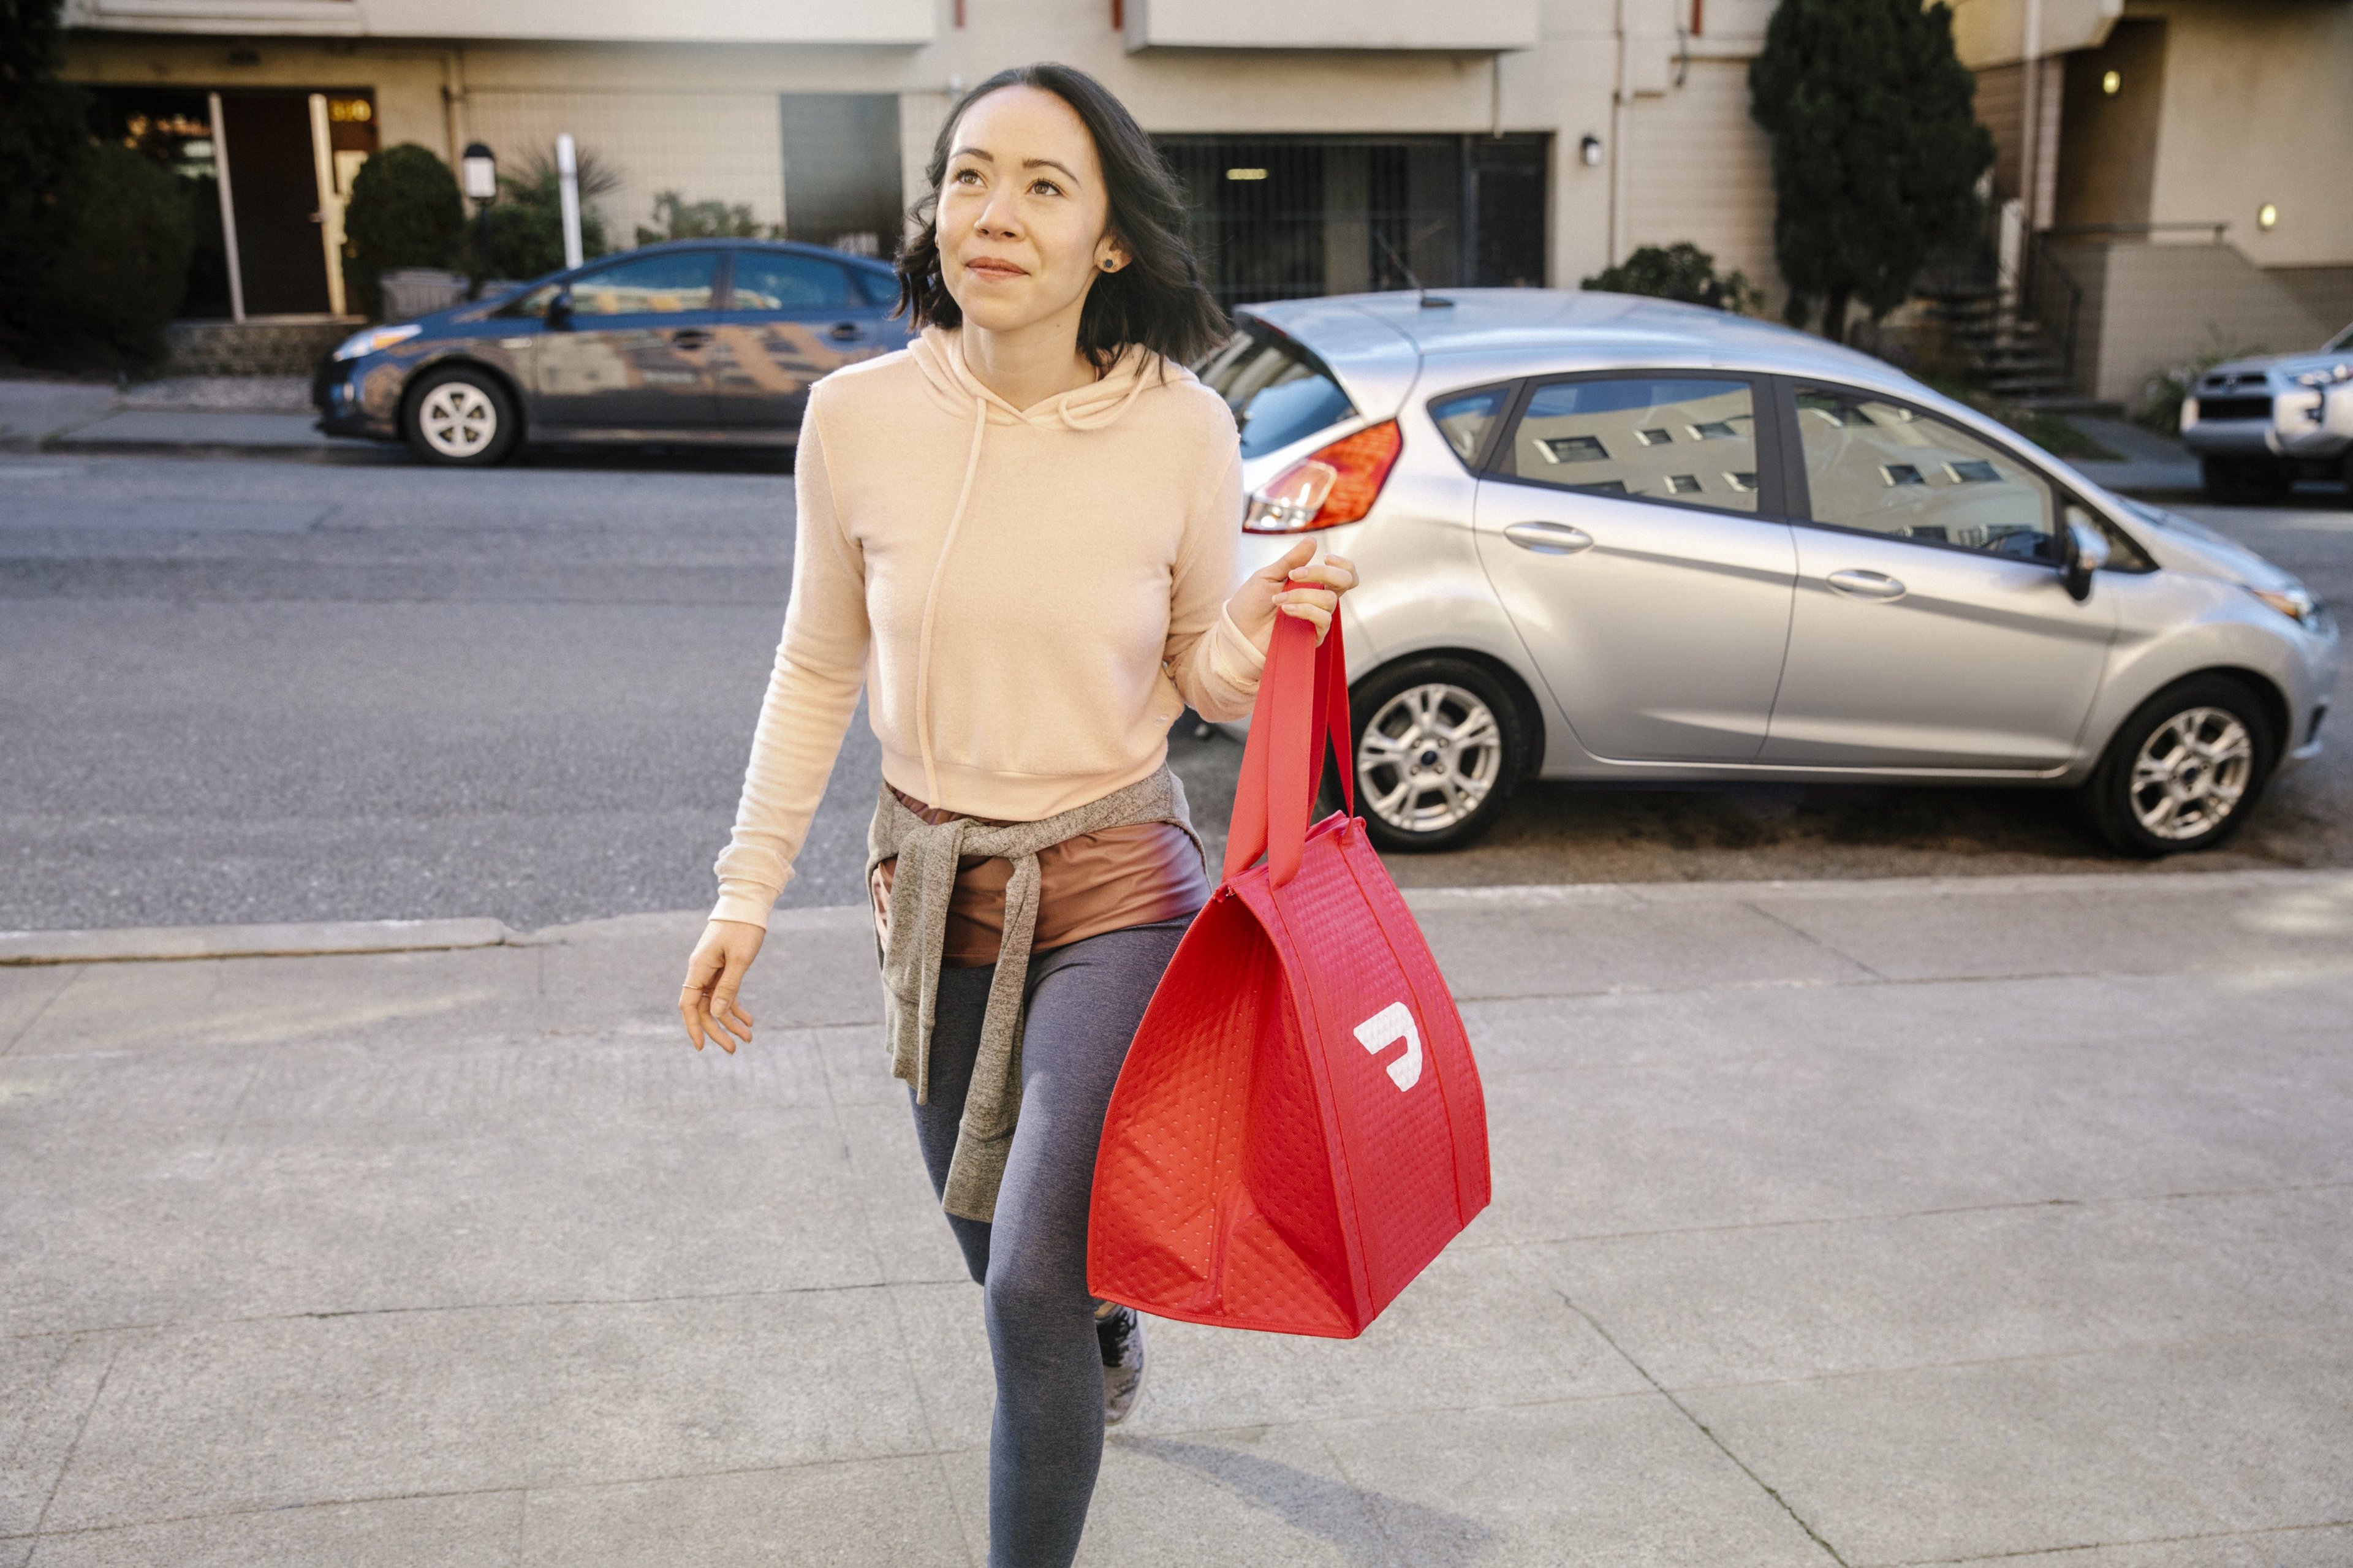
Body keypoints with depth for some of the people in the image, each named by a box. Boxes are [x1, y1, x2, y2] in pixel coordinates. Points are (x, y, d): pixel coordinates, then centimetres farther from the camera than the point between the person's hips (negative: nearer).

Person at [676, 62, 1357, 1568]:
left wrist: (1254, 634, -23)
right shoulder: (860, 415, -10)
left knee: (1032, 1287, -10)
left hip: (1115, 890, -3)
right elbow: (818, 674, 3)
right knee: (991, 1241, 21)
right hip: (937, 884, 3)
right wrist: (748, 891, 2)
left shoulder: (1184, 429, -14)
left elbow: (1198, 680, 0)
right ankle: (1108, 1334, 57)